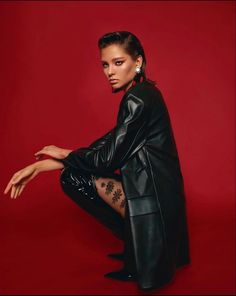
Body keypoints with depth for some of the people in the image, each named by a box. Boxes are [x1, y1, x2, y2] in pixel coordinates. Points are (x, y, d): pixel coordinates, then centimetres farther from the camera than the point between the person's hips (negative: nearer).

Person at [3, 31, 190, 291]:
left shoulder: (138, 98, -19)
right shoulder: (141, 93, 11)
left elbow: (108, 158, -18)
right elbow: (108, 144, 7)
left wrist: (65, 155, 2)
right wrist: (38, 166, 3)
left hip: (154, 195, -9)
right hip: (150, 185, 9)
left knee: (77, 178, -10)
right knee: (72, 175, 12)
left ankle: (138, 257, 0)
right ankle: (133, 243, 14)